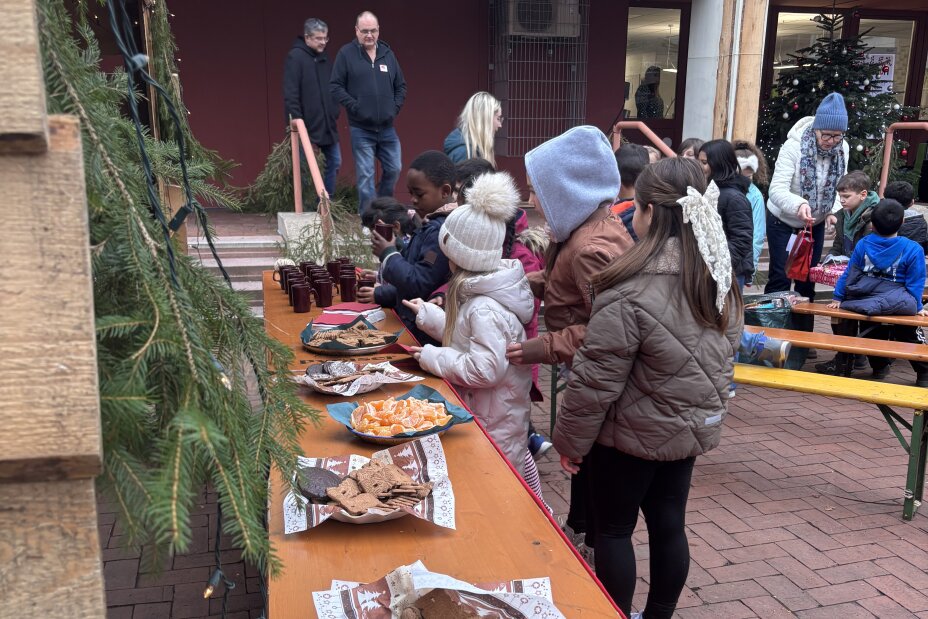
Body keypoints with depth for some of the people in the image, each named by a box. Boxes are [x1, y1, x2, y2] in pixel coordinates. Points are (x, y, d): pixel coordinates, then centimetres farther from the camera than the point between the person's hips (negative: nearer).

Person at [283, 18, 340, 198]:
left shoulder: (324, 57, 12)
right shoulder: (295, 57, -11)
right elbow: (290, 95, -17)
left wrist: (335, 112, 11)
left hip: (327, 124, 8)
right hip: (307, 125, -8)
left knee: (334, 162, 9)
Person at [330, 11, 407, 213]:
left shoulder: (388, 54, 9)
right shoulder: (346, 53, -3)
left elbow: (401, 86, 16)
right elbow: (335, 86, -6)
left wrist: (395, 107, 3)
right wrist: (354, 107, -13)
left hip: (387, 128, 4)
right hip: (360, 128, -4)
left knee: (394, 169, 10)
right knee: (365, 175, -2)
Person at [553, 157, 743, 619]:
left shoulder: (632, 292, -25)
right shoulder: (718, 277, -1)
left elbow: (596, 380, -21)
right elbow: (719, 358, 10)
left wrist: (570, 441, -8)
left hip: (634, 432, -7)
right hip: (691, 426, 7)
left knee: (613, 529, 11)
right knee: (668, 525, 18)